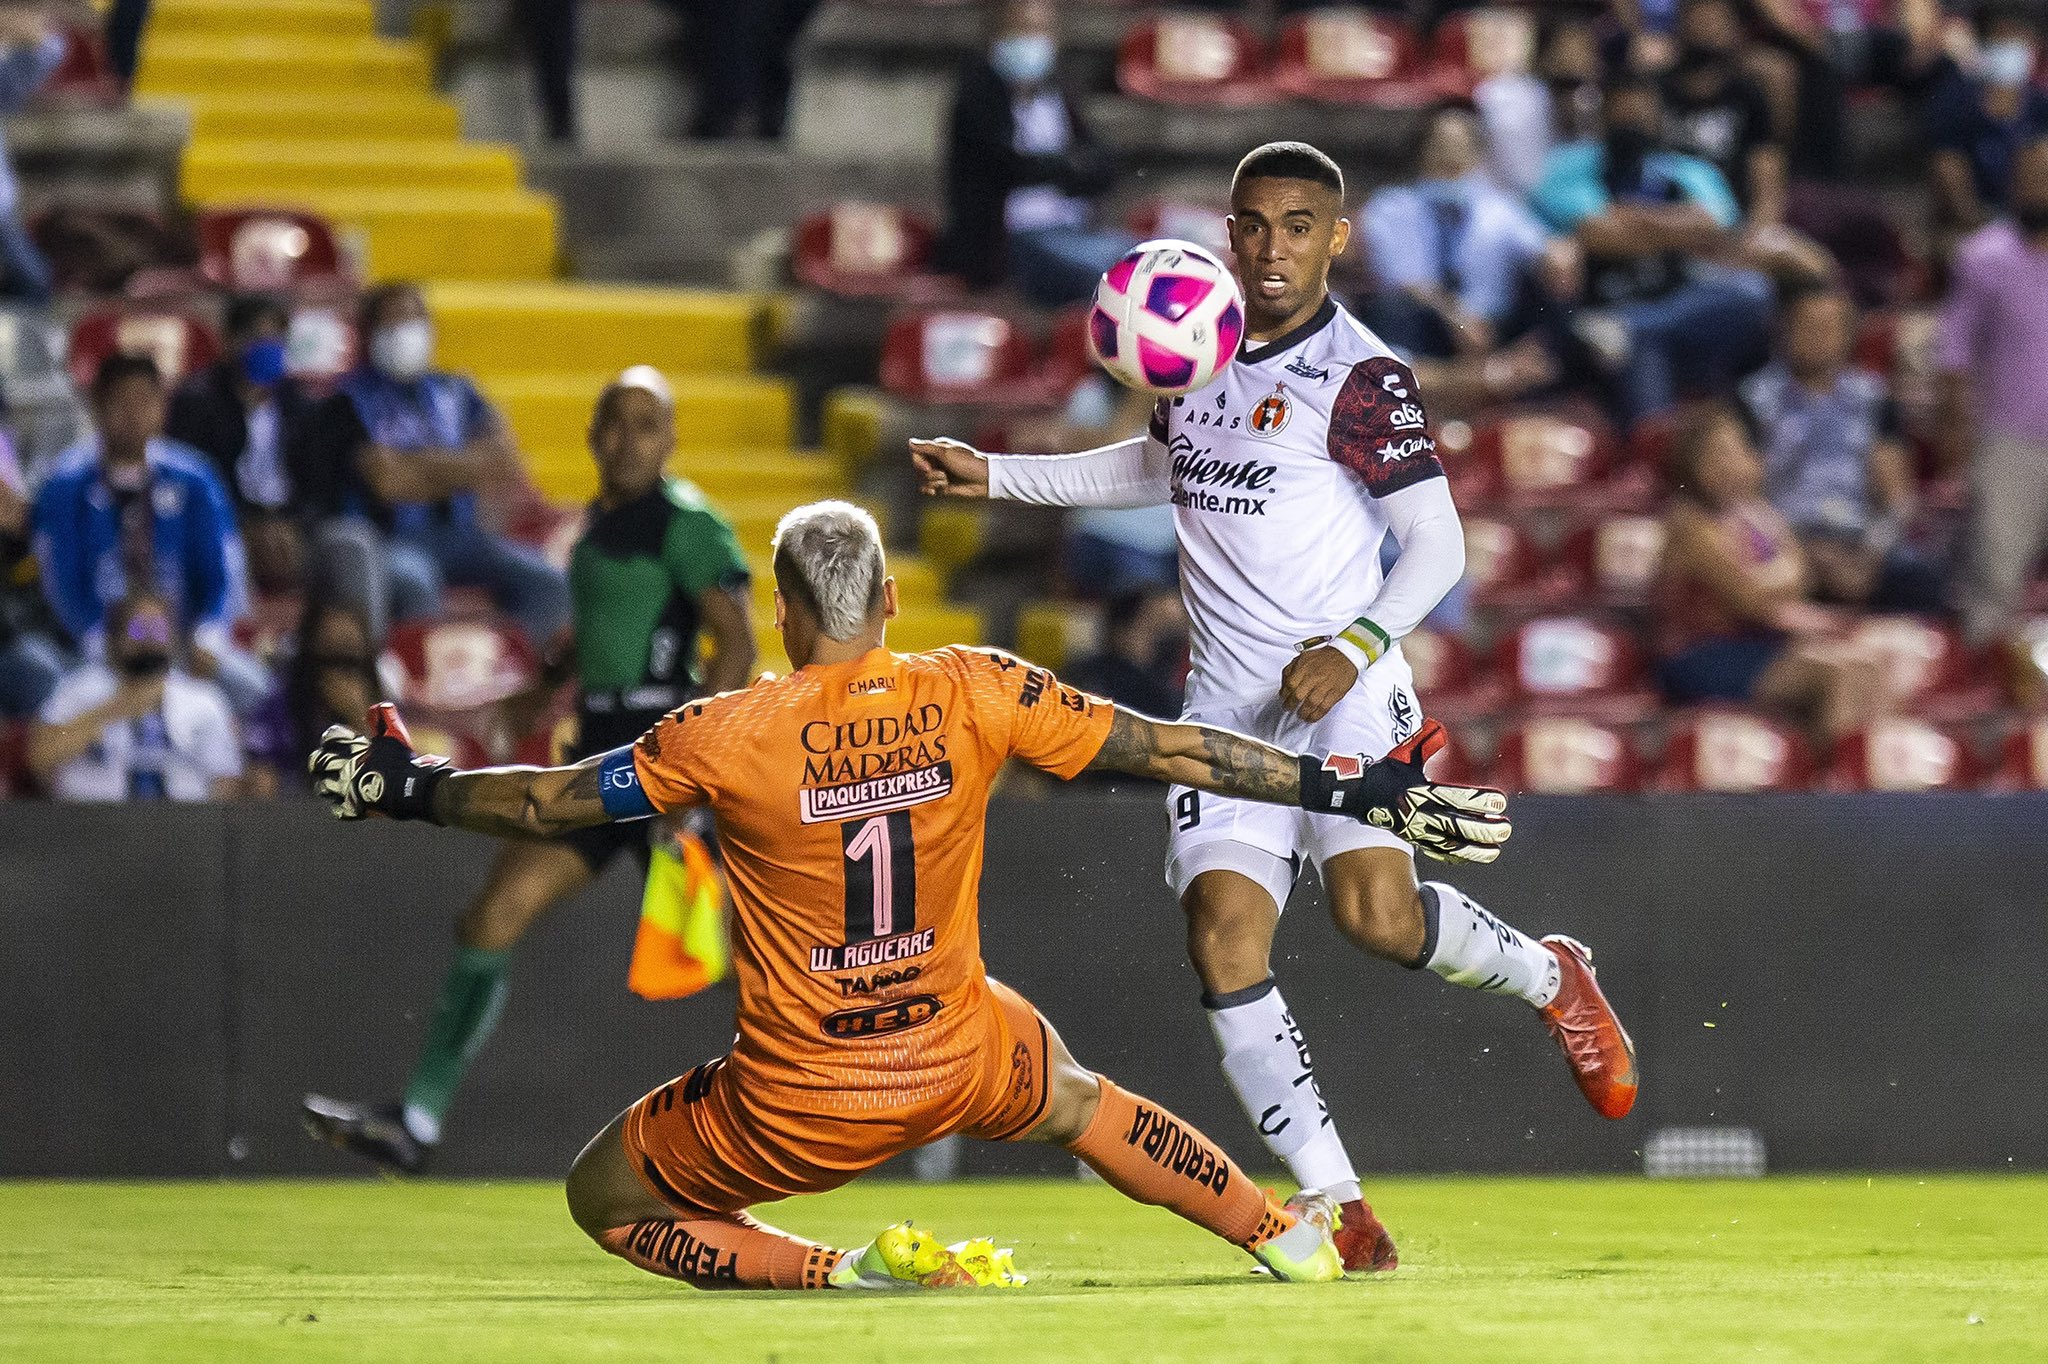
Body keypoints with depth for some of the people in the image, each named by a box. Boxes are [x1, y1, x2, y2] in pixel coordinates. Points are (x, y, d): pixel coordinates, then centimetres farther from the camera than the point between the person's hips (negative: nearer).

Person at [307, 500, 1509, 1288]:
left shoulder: (725, 740, -14)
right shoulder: (978, 697, -9)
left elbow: (551, 802, -3)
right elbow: (1169, 752, -4)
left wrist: (406, 787, 15)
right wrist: (1355, 789, 3)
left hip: (799, 1108, -4)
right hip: (958, 1065, 4)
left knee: (605, 1200, 15)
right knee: (1072, 1095, 36)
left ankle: (839, 1273, -5)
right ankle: (1286, 1238, 35)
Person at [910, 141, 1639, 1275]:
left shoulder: (1361, 378, -7)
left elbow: (1437, 544, -9)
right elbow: (1160, 466, 33)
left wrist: (1357, 645, -24)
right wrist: (996, 477, 30)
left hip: (1337, 688, -6)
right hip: (1227, 702, 6)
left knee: (1375, 911, -25)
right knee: (1225, 939, -12)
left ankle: (1552, 978, 7)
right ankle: (1339, 1209, -8)